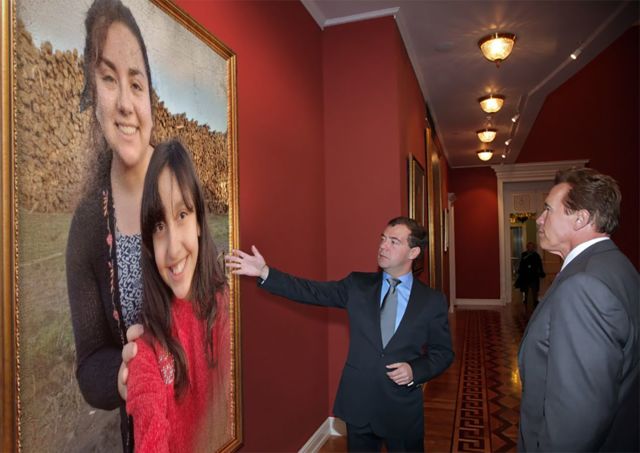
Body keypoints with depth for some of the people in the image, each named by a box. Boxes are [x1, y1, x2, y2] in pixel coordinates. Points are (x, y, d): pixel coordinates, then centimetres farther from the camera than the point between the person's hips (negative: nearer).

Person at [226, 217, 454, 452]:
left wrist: (415, 370, -16)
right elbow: (312, 291, -9)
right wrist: (265, 272, -18)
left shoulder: (433, 300, -5)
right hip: (358, 405, 1)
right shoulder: (358, 285, -2)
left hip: (403, 410, -1)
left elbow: (443, 352, 2)